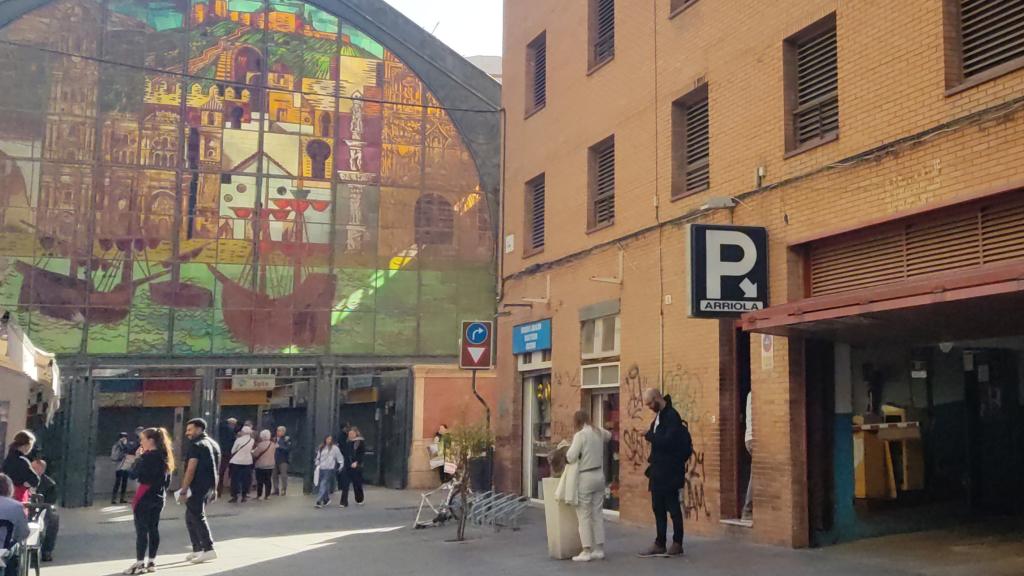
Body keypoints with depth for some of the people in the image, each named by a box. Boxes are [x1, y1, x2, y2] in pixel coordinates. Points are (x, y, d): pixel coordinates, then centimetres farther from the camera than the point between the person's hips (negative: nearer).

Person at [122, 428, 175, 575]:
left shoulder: (147, 457, -14)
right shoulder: (164, 456, 9)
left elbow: (134, 475, -10)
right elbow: (167, 480, 14)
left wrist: (137, 458, -1)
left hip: (145, 497, -8)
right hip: (159, 497, 8)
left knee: (142, 530, -3)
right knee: (154, 529, 11)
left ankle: (140, 563, -1)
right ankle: (151, 562, 14)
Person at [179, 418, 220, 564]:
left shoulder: (196, 444, -11)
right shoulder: (213, 444, 17)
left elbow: (191, 469, -18)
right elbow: (215, 468, 21)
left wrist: (184, 488, -18)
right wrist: (214, 489, 23)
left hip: (197, 486, -9)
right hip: (209, 486, 9)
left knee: (197, 517, -7)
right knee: (191, 516, 17)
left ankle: (208, 549, -12)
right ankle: (197, 549, 17)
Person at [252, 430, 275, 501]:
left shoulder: (261, 445, -18)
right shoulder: (272, 444, 1)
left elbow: (255, 454, -12)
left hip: (261, 466, -6)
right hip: (270, 465, 6)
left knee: (260, 481, 2)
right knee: (267, 481, 11)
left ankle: (258, 496, 4)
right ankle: (267, 495, 13)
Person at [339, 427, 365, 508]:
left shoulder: (361, 442, -4)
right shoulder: (347, 442, 11)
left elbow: (362, 454, -11)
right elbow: (344, 453, 18)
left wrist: (356, 462, -21)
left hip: (356, 466, -4)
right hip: (347, 466, 4)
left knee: (357, 484, 8)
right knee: (345, 484, -3)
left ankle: (359, 500, 26)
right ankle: (344, 503, -3)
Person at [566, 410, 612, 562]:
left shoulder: (580, 435, -14)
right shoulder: (599, 433, 7)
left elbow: (570, 457, -19)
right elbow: (609, 436, 32)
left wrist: (567, 452, 0)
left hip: (585, 477, -7)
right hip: (599, 476, 7)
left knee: (584, 515, 0)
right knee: (598, 513, 11)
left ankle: (586, 551, -1)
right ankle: (599, 549, 14)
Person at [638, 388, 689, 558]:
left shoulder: (671, 415, -16)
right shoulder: (659, 415, 13)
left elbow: (668, 440, -27)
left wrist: (649, 436, -16)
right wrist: (652, 460, 8)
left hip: (670, 471, -9)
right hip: (658, 471, 9)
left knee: (672, 507, 0)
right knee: (658, 508, 11)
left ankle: (677, 544, 10)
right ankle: (660, 544, 17)